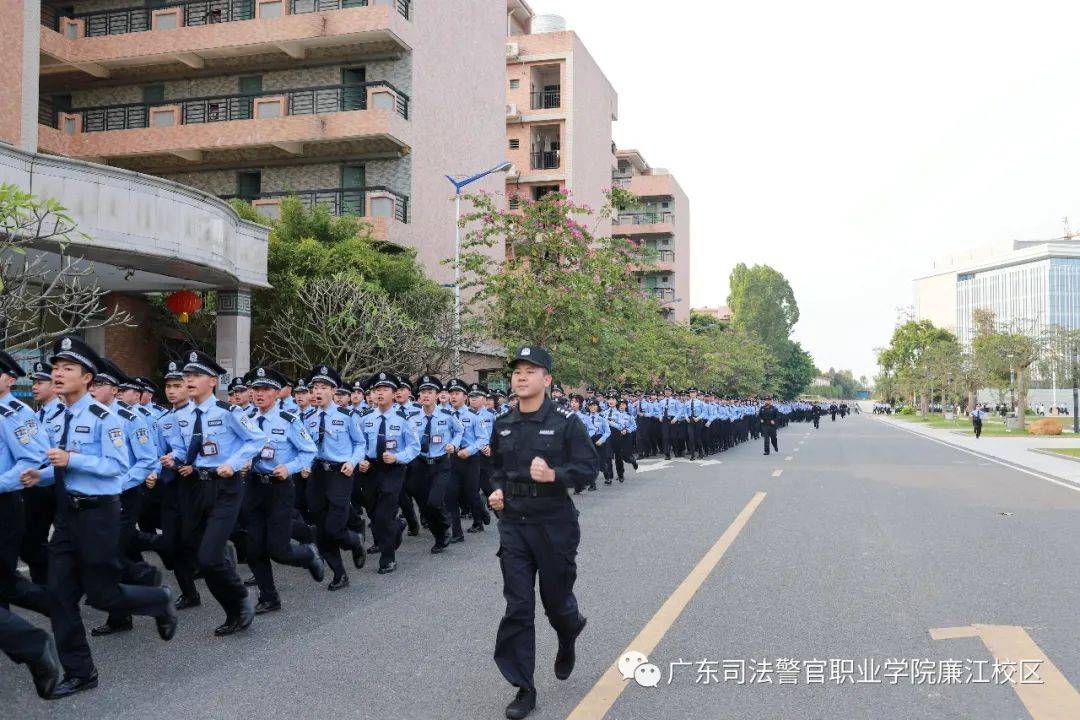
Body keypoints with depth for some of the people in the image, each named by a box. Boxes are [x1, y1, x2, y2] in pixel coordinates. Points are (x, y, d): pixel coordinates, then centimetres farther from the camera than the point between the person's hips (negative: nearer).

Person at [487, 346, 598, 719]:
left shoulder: (565, 422, -9)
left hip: (555, 524, -3)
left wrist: (554, 475, -27)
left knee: (556, 600, 11)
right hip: (513, 525, 3)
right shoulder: (502, 425, 5)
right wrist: (497, 490, -1)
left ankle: (568, 637, 48)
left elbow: (590, 465, -11)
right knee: (517, 608, 1)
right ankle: (523, 689, 11)